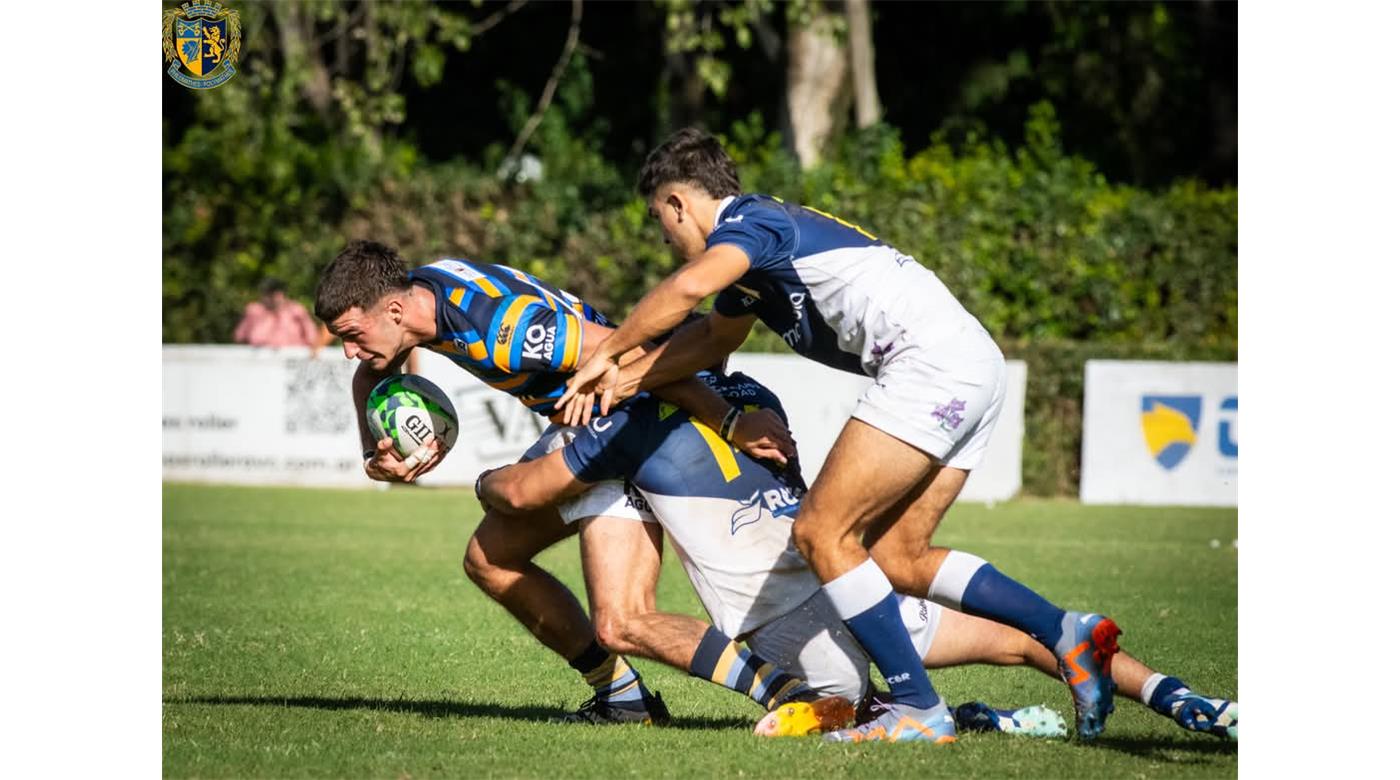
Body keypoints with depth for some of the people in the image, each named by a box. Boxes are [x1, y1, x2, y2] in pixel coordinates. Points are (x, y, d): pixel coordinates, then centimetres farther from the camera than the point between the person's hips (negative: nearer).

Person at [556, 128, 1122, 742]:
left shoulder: (746, 220, -5)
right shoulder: (749, 247, 26)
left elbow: (691, 286, -26)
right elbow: (717, 335, 42)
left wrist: (606, 353, -14)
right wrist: (627, 378, 28)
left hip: (931, 362, -10)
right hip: (975, 367, 10)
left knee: (821, 532, -8)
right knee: (897, 558, 10)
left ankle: (919, 709, -9)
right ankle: (1067, 633, 5)